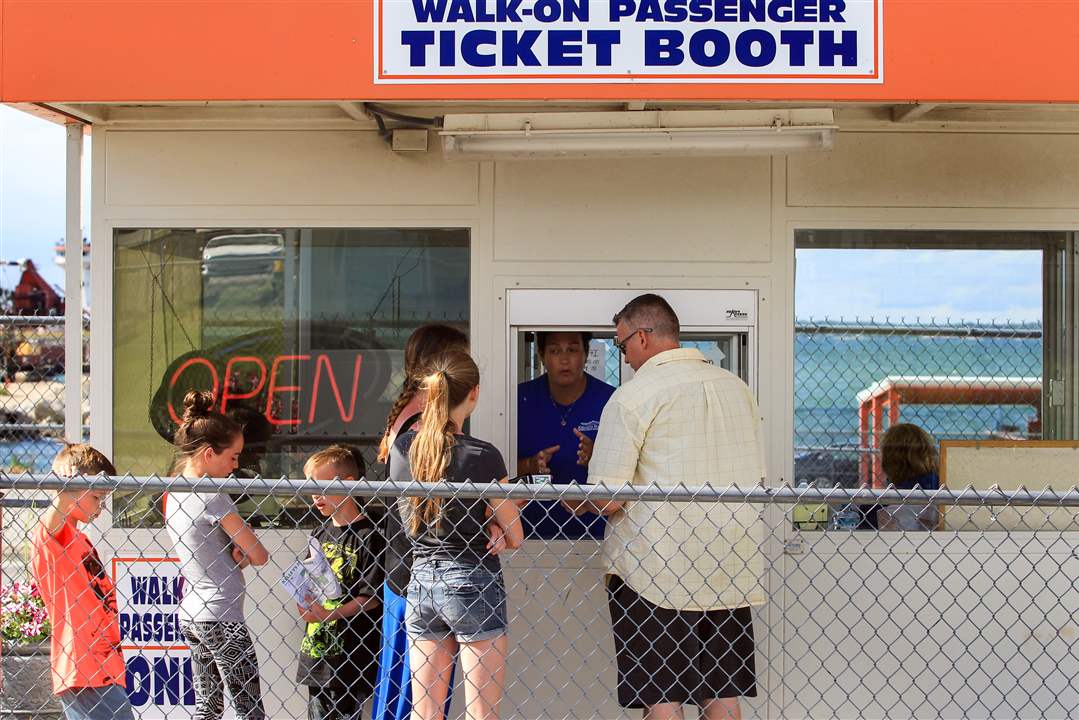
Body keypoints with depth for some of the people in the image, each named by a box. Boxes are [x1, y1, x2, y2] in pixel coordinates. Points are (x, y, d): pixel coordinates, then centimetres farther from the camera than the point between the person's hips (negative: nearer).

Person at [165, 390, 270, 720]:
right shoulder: (213, 497, -16)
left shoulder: (174, 496, 9)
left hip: (190, 615, 9)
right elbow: (259, 556, -12)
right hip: (222, 618, -9)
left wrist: (236, 555, -4)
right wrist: (244, 554, 7)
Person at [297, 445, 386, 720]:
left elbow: (371, 596, -15)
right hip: (316, 650, 7)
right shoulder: (320, 534, 12)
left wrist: (330, 614, -22)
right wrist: (306, 605, -4)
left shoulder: (368, 535, -10)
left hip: (352, 654, -7)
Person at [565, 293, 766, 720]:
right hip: (730, 566, 6)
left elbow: (607, 500, -12)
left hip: (656, 571, -6)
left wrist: (573, 504, 9)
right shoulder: (736, 388, 11)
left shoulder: (633, 396, -10)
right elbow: (756, 477, 19)